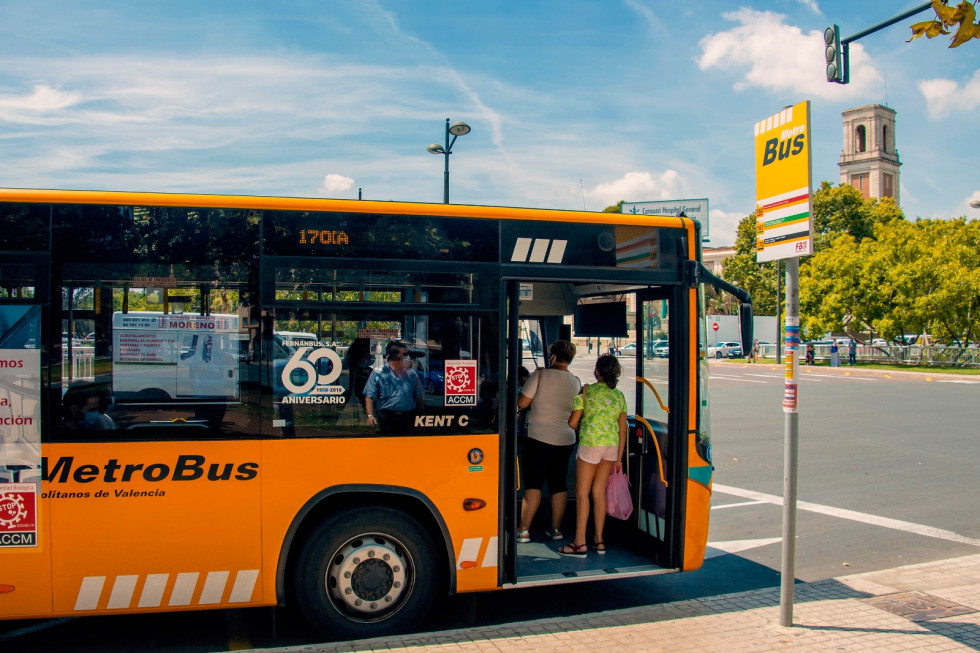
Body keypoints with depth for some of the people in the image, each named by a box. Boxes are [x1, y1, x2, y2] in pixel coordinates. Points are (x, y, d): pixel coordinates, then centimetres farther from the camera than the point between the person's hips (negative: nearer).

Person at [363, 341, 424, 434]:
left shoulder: (412, 375, 8)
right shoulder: (377, 374, -1)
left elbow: (419, 398, 15)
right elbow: (369, 397, -5)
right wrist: (370, 415, -19)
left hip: (408, 419, 3)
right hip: (387, 419, -2)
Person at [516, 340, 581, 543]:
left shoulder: (540, 375, -11)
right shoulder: (575, 382, 6)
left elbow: (522, 403, -9)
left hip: (540, 437, -5)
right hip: (566, 440, 5)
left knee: (533, 483, -2)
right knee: (559, 483, 12)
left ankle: (524, 530, -2)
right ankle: (556, 528, 18)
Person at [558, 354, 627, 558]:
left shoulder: (586, 391, -7)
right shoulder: (619, 395, 7)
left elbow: (572, 423, -8)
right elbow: (623, 429, 8)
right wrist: (619, 457, 14)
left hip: (590, 444, -5)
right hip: (612, 446, 5)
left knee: (582, 493, 0)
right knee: (599, 491, 13)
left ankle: (580, 543, 0)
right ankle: (599, 540, 17)